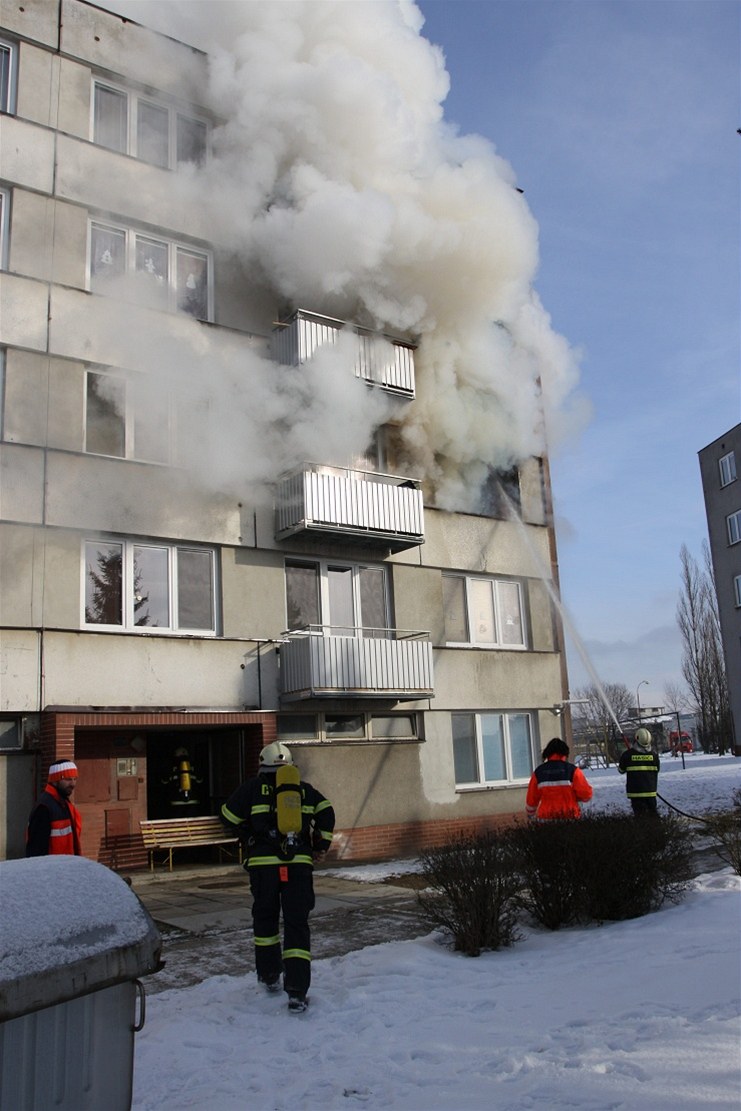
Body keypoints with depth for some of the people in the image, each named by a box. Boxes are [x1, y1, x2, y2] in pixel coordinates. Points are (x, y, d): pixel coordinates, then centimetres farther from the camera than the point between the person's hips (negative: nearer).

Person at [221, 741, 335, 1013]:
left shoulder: (253, 787, 6)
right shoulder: (304, 789, 11)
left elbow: (228, 816, 9)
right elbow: (326, 812, 5)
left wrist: (248, 835, 23)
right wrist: (321, 845, 13)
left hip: (263, 863, 0)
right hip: (299, 864, 1)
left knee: (265, 919, 20)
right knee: (297, 924, 4)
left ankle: (269, 975, 31)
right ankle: (297, 991, -3)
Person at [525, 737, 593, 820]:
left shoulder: (538, 772, 3)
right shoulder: (572, 770, -5)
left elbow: (531, 798, 10)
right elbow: (586, 795, -7)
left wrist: (530, 813, 29)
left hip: (546, 818, 2)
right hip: (570, 817, -2)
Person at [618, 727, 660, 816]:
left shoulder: (628, 754, -9)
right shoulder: (654, 754, -4)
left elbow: (621, 770, 3)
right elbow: (657, 769, 11)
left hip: (634, 790, -2)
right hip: (650, 789, 2)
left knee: (639, 813, -1)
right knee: (652, 811, 15)